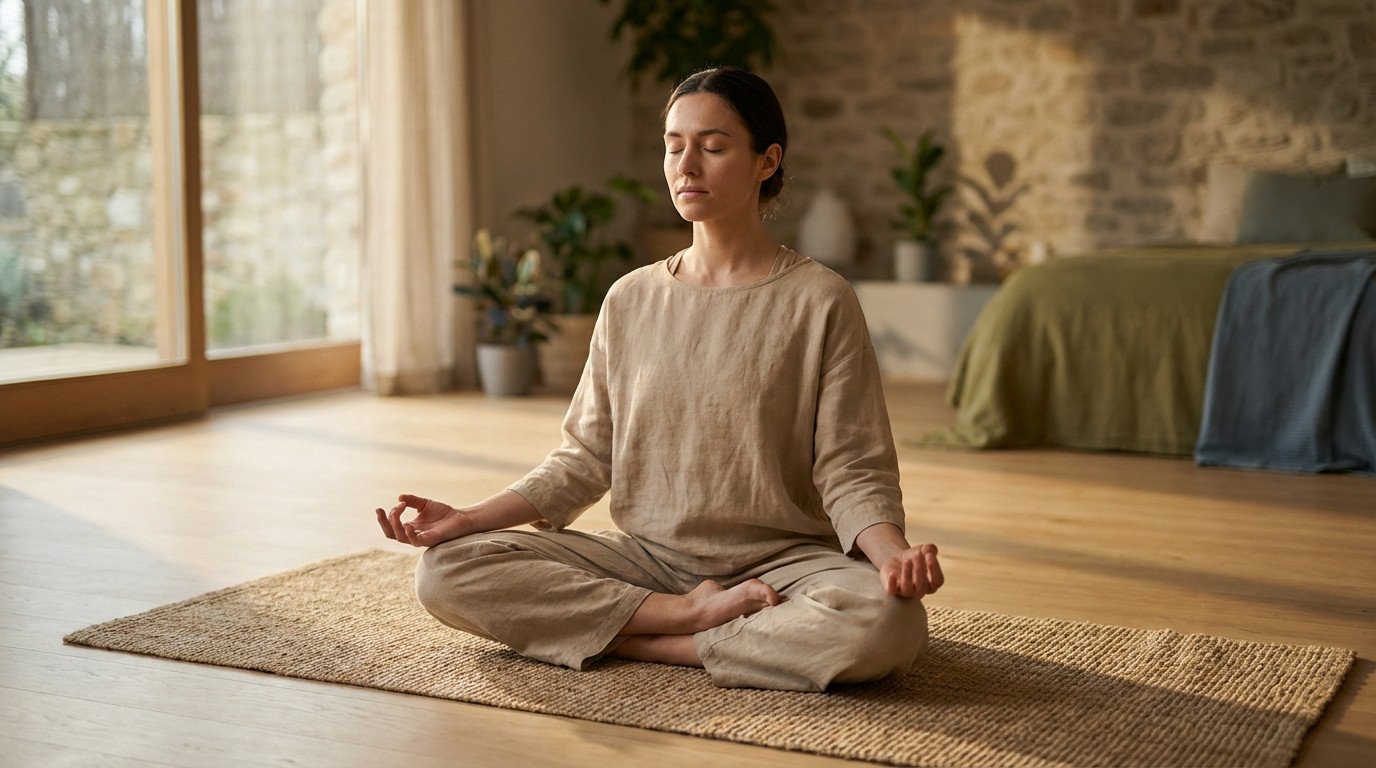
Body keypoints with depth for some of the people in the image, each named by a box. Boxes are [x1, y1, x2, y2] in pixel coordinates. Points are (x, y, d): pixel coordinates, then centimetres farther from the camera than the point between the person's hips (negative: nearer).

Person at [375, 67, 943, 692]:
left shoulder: (818, 300, -4)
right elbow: (584, 459, 7)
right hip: (645, 554, 3)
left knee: (886, 622, -36)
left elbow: (851, 473, -7)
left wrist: (893, 553, -28)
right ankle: (690, 615, -15)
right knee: (447, 572, -17)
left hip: (776, 560, -2)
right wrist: (468, 518, -6)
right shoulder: (631, 300, 7)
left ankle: (629, 638, -20)